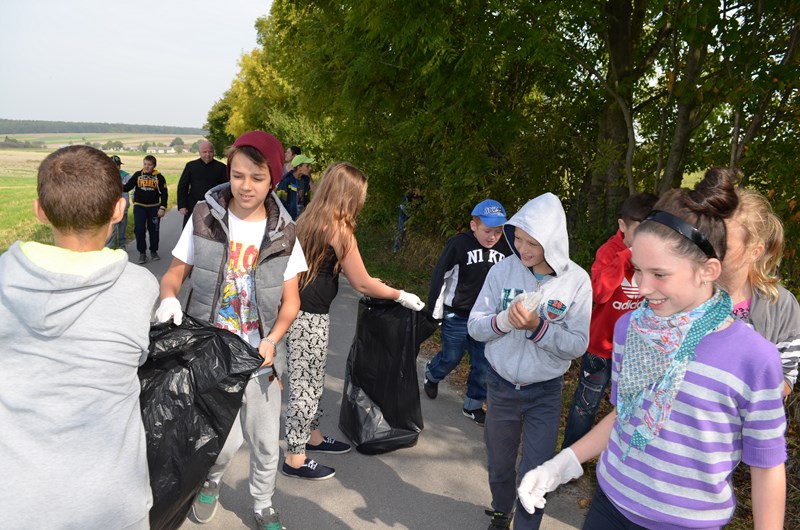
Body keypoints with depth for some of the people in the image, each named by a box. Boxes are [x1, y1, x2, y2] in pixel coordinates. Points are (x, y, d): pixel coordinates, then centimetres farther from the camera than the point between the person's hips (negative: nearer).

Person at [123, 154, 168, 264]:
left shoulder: (159, 177, -2)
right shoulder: (138, 175, 0)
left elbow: (164, 193, -1)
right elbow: (127, 187, -4)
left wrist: (162, 208, -8)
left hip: (154, 207, 0)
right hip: (139, 206, 0)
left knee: (154, 230, 9)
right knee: (139, 230, -6)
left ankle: (154, 251, 26)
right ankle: (142, 253, 6)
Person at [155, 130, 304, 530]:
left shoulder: (283, 233, -4)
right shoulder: (205, 217, -7)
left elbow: (290, 301, 0)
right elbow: (174, 273, 2)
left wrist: (272, 340, -16)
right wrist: (169, 297, -21)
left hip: (260, 355, 2)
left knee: (265, 443, 13)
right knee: (227, 438, -2)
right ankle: (211, 481, 36)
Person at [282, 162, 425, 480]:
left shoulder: (310, 220, 8)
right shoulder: (338, 228, -17)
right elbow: (362, 285, -12)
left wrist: (361, 278, 31)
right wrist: (401, 296, 0)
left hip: (299, 311, 9)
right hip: (309, 318, -9)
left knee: (313, 380, 22)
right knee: (305, 385, 3)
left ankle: (313, 436, 38)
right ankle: (295, 460, 16)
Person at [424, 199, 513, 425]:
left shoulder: (506, 249, -4)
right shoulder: (458, 244, -17)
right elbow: (439, 277, -11)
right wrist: (434, 311, -7)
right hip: (456, 317, -3)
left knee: (483, 364, 9)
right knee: (451, 357, 12)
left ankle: (473, 405, 27)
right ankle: (431, 375, 44)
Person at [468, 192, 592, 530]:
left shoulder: (576, 281, -15)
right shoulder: (503, 270, -11)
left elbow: (577, 345, -14)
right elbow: (475, 326, -8)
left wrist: (538, 327, -29)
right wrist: (504, 320, -28)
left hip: (545, 393, -2)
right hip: (501, 385, 2)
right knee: (499, 464, 20)